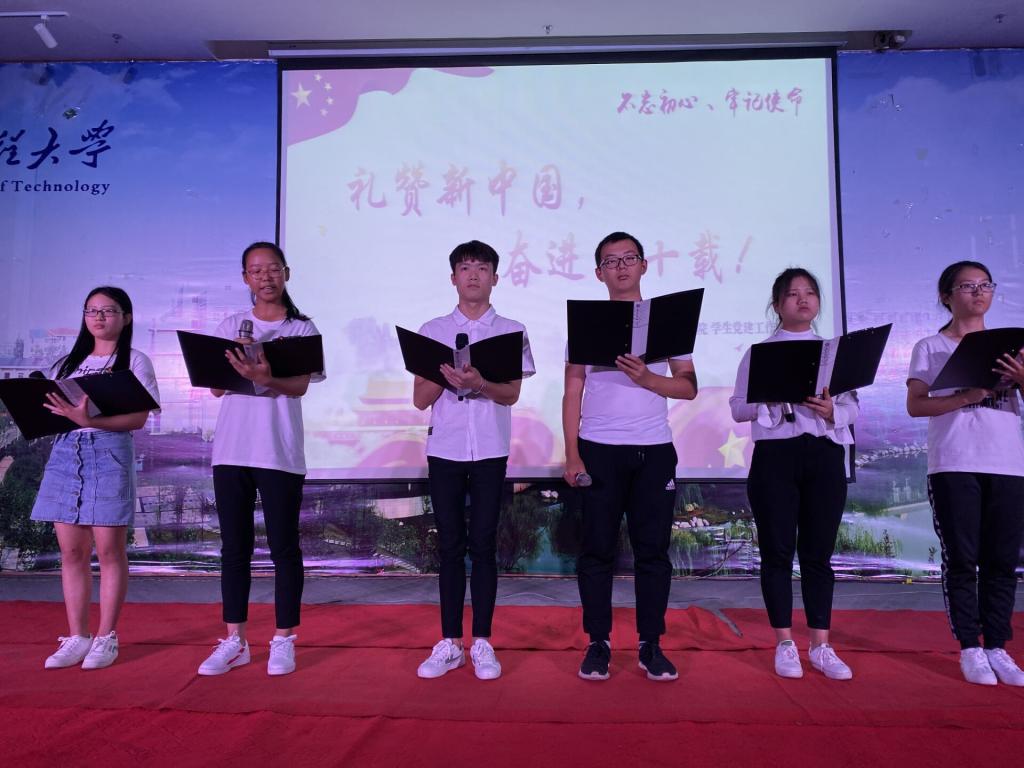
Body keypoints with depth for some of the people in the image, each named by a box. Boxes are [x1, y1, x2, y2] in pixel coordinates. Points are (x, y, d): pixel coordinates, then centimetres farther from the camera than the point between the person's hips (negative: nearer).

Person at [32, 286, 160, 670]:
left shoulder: (135, 361, 4)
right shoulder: (67, 363, 21)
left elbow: (138, 418, -7)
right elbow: (52, 410, 18)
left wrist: (90, 421, -22)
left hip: (110, 454, -5)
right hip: (65, 453, 5)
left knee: (109, 549, -3)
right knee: (71, 551, 5)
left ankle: (106, 637, 6)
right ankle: (76, 637, 13)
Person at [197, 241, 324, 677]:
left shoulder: (301, 329, 3)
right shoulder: (231, 326, 12)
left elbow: (299, 386, -10)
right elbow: (216, 387, 5)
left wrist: (265, 376, -30)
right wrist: (235, 361, -15)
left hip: (279, 452, -3)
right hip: (231, 449, 3)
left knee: (283, 547, 2)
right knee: (234, 546, 8)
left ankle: (283, 640, 13)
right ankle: (234, 641, 18)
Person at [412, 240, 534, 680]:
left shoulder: (511, 331, 5)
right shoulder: (432, 331, 8)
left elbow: (512, 394, -5)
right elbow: (420, 399, 5)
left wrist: (479, 382, -24)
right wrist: (445, 374, -14)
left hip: (490, 451, -1)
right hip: (444, 449, 1)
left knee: (483, 545, 2)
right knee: (450, 546, 5)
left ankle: (482, 643, 12)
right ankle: (449, 644, 14)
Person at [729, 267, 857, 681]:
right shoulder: (759, 351, 6)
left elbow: (853, 408, 11)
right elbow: (737, 408, 2)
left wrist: (832, 410, -10)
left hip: (825, 456, 2)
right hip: (775, 455, -2)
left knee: (818, 553, 6)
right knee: (778, 552, 1)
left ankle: (821, 646, 14)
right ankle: (785, 645, 12)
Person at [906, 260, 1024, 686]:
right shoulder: (930, 347, 6)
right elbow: (915, 405, -4)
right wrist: (967, 396, -17)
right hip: (954, 464, -3)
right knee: (962, 558, -1)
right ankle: (970, 648, 8)